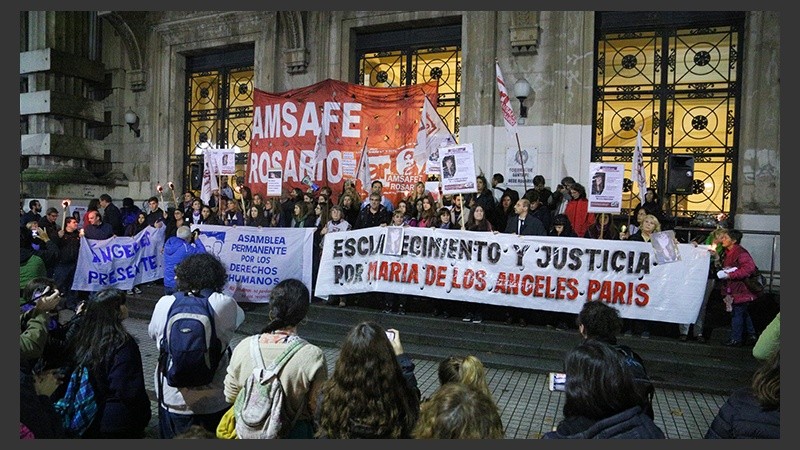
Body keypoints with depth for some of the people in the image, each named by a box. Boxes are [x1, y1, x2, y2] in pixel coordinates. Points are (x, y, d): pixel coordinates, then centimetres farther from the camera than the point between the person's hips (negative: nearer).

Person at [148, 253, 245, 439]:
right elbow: (239, 318, 5)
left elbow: (152, 333, 7)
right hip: (216, 403, -1)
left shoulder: (165, 303, -11)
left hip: (173, 401, 2)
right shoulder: (225, 304, -17)